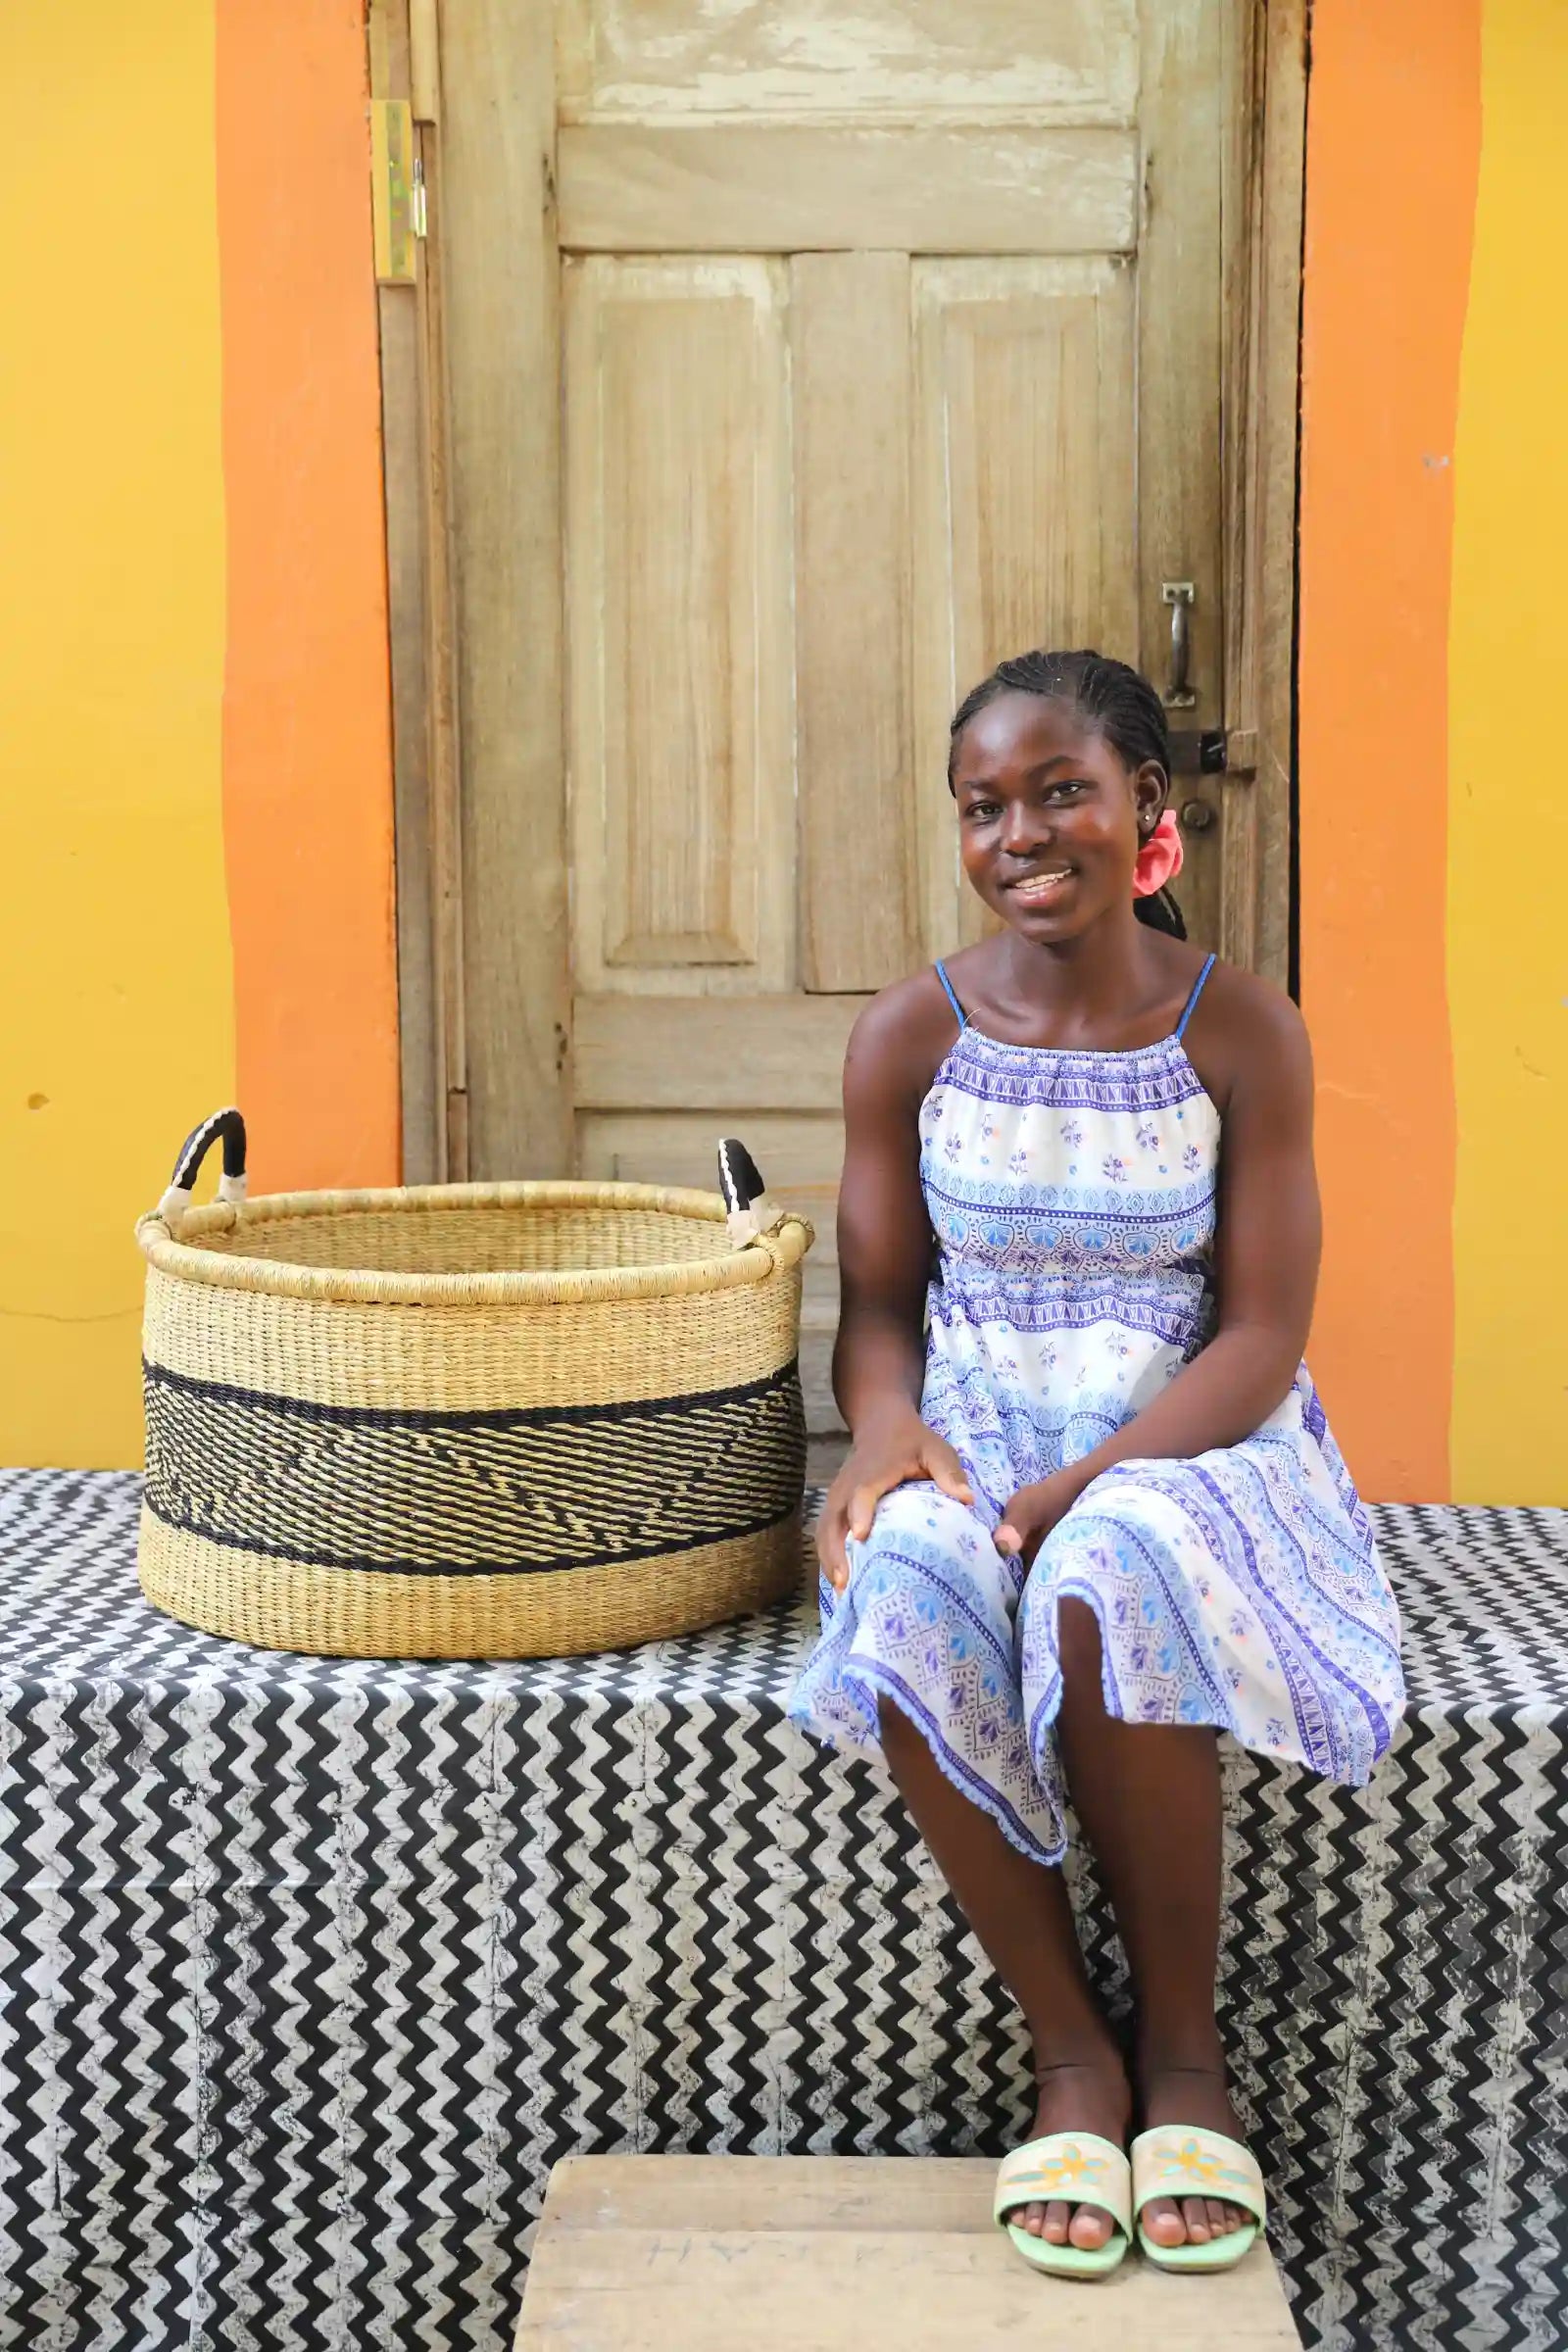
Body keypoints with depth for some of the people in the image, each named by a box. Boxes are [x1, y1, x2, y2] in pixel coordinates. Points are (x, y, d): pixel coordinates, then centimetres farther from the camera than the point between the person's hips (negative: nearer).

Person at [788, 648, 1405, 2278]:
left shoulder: (1241, 1033, -3)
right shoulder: (908, 1037, 1)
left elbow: (1261, 1335, -6)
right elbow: (879, 1303, 6)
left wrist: (1083, 1482, -21)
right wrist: (888, 1429, -18)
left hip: (1186, 1441, -1)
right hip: (971, 1439, 2)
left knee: (1101, 1582, -37)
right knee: (910, 1602, -33)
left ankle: (1182, 2048, -10)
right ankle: (1072, 2057, -12)